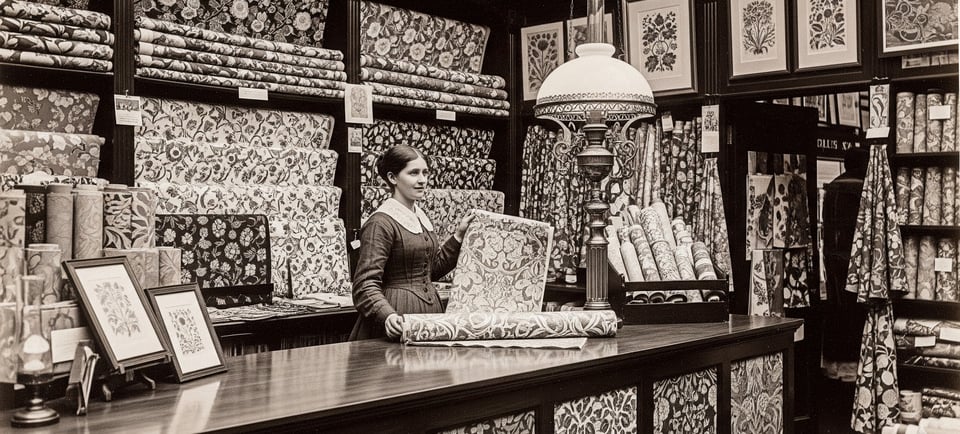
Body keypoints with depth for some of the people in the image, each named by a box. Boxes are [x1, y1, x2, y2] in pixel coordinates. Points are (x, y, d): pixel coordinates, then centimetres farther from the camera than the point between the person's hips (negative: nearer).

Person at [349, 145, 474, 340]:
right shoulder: (381, 223, -13)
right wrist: (388, 315, -35)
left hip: (430, 309, 7)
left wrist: (459, 234, 13)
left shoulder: (421, 217, 13)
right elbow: (365, 285, -18)